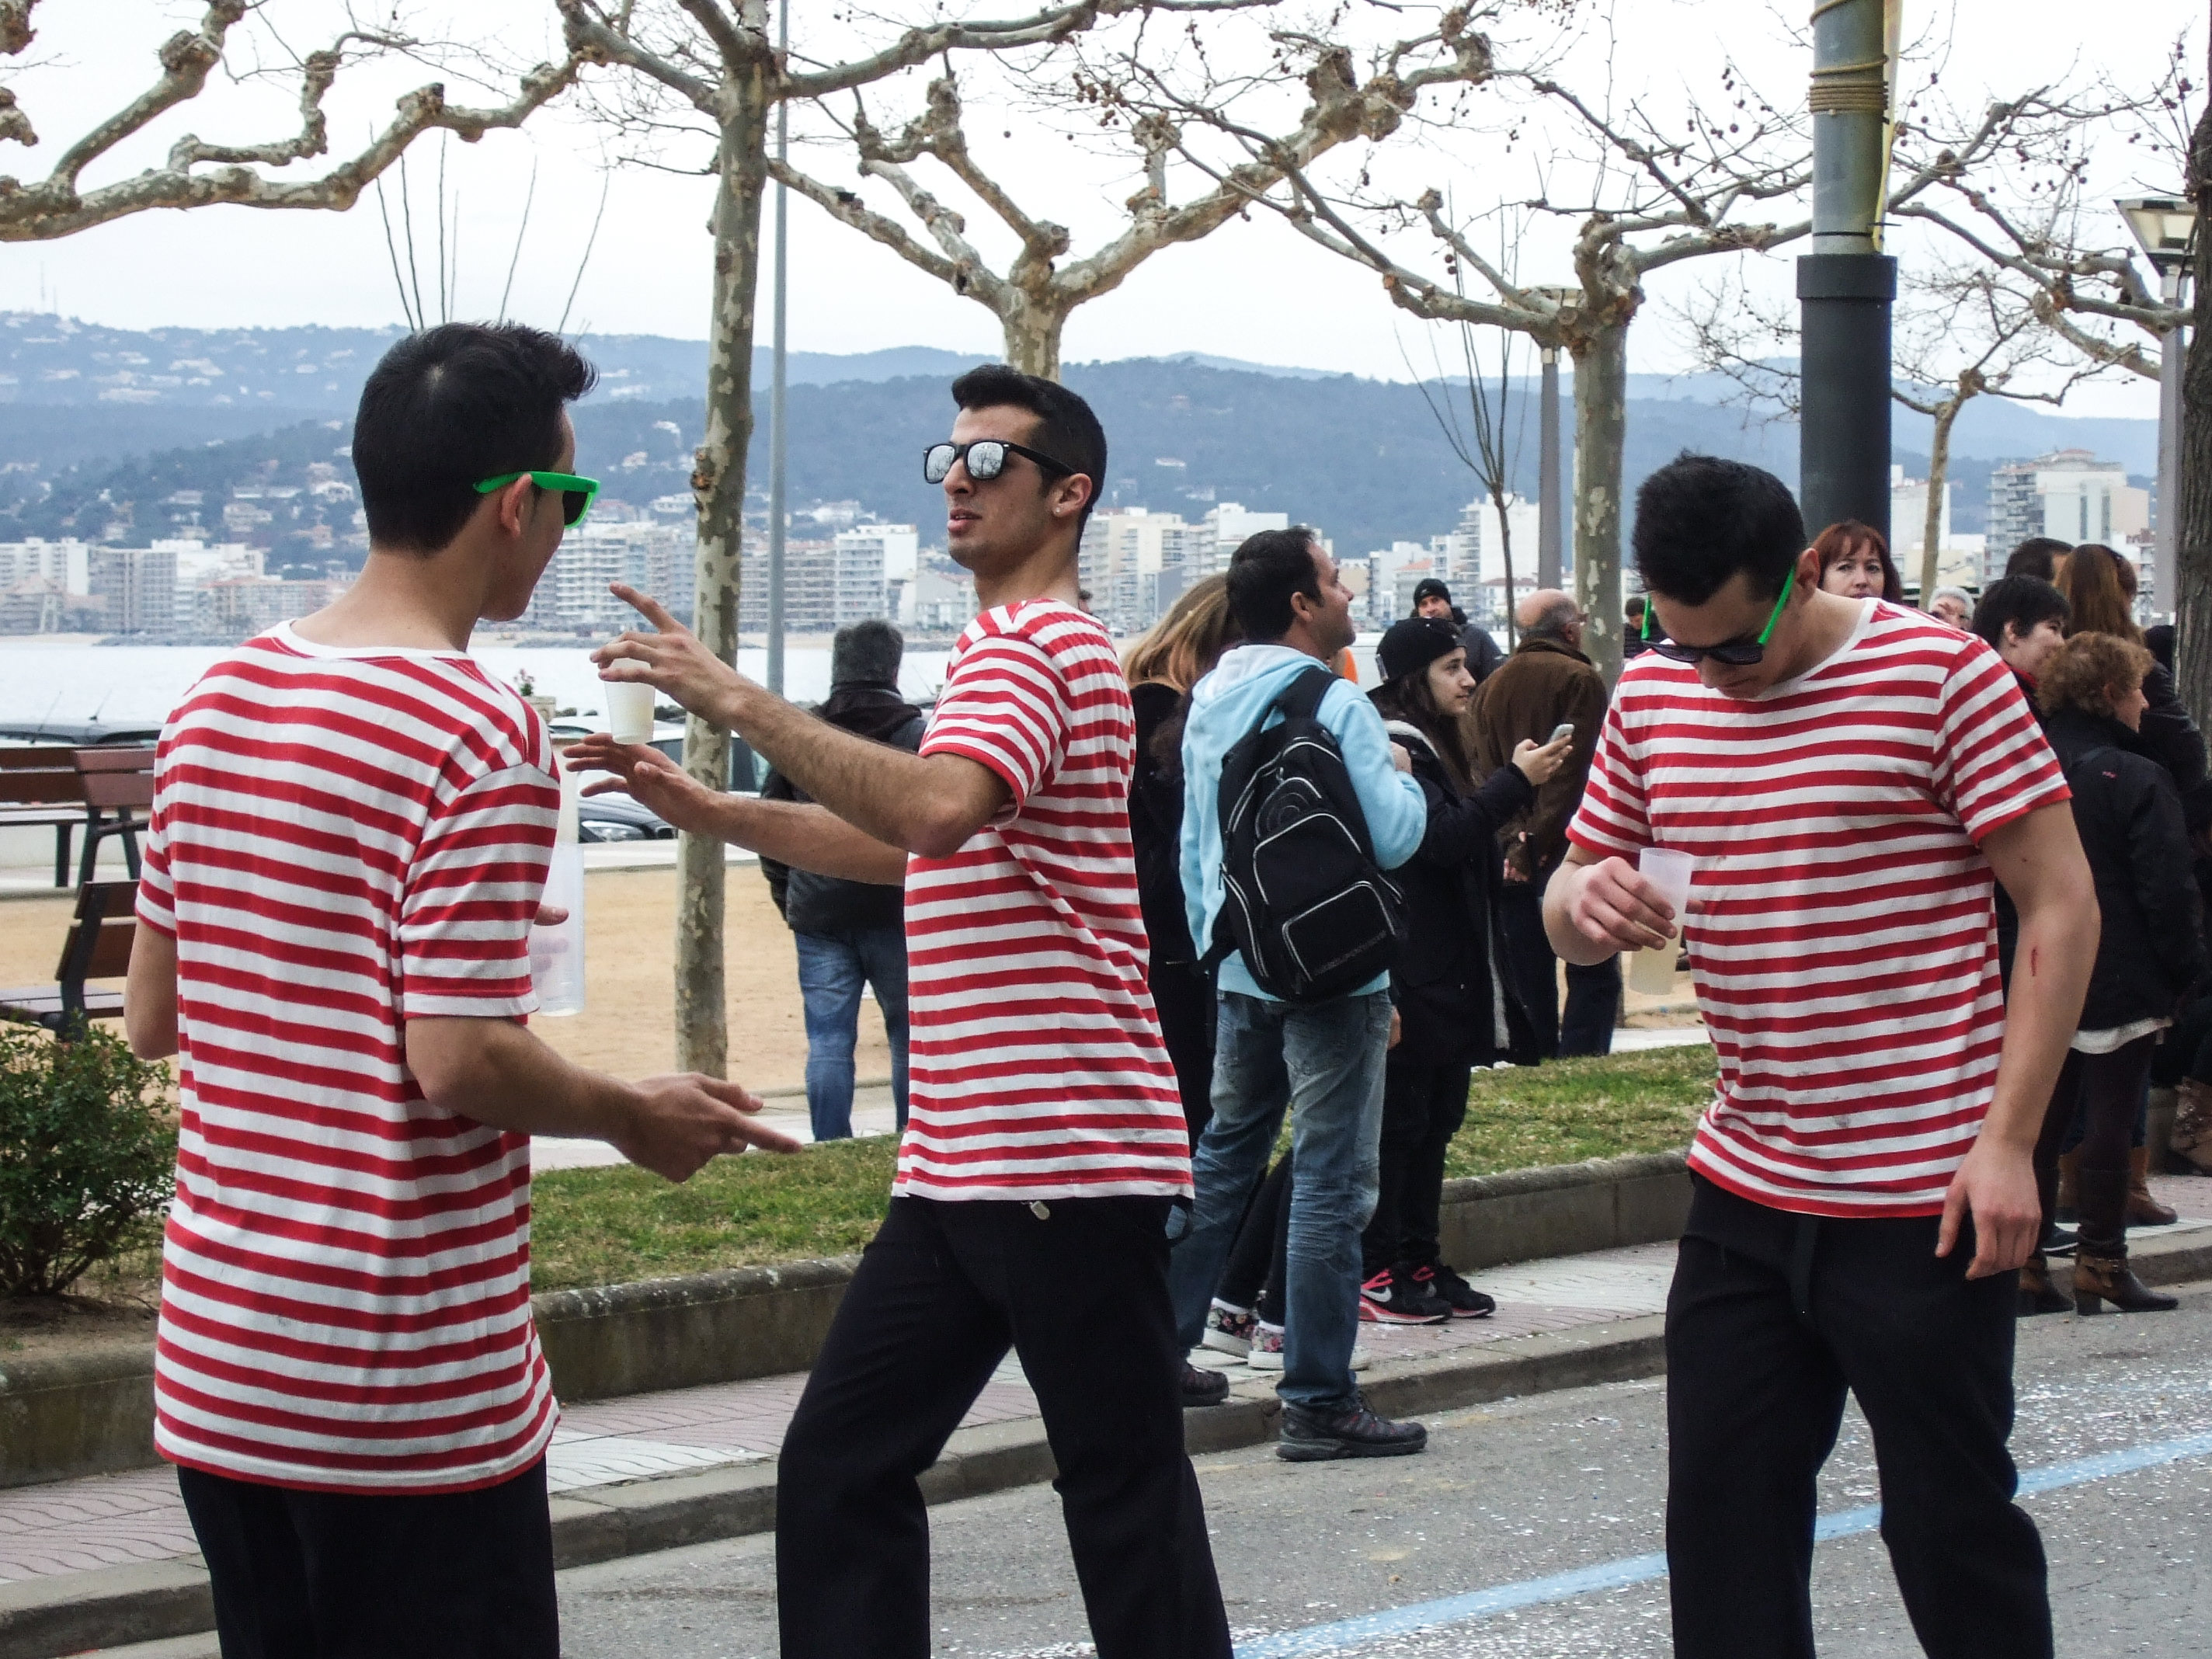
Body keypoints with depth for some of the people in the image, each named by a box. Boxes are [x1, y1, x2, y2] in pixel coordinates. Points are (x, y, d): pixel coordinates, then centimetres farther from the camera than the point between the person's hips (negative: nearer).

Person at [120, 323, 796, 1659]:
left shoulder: (218, 699, 7)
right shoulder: (483, 738, -16)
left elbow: (152, 1019, 12)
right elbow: (462, 1060, -20)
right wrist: (638, 1118, -3)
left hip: (216, 1363, 7)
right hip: (407, 1391, -7)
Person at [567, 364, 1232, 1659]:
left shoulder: (1039, 643, -12)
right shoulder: (1005, 648, 22)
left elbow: (938, 808, -31)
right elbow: (908, 850, 30)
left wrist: (737, 697, -29)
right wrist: (705, 809, 20)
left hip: (1067, 1154, -10)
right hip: (963, 1160, 10)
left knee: (1126, 1489, -3)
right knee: (842, 1466, 8)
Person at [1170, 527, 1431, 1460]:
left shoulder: (1209, 702, 8)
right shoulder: (1334, 707, -15)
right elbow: (1394, 835, -19)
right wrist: (1405, 778, 1)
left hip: (1241, 969, 7)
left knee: (1223, 1159, 19)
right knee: (1332, 1182, -2)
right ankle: (1318, 1401, 0)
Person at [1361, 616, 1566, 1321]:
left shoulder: (1433, 748, 19)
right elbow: (1441, 838, -23)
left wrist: (1500, 863, 10)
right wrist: (1518, 781, -21)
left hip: (1453, 972, 10)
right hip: (1412, 978, -10)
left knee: (1436, 1120, 11)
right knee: (1397, 1122, -6)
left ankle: (1420, 1263, 15)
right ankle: (1374, 1273, -3)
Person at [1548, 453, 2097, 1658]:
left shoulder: (1940, 675, -9)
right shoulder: (1652, 695, 6)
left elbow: (2062, 907, -9)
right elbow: (1569, 912, 14)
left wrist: (2007, 1142, -15)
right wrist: (1583, 898, -12)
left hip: (1922, 1199, -5)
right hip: (1742, 1191, 6)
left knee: (1953, 1525, 2)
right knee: (1720, 1526, 7)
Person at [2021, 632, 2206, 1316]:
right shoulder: (2137, 781, -14)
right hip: (2120, 988, -6)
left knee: (2040, 1124, 9)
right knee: (2109, 1126, 0)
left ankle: (2025, 1266, 9)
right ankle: (2101, 1266, 4)